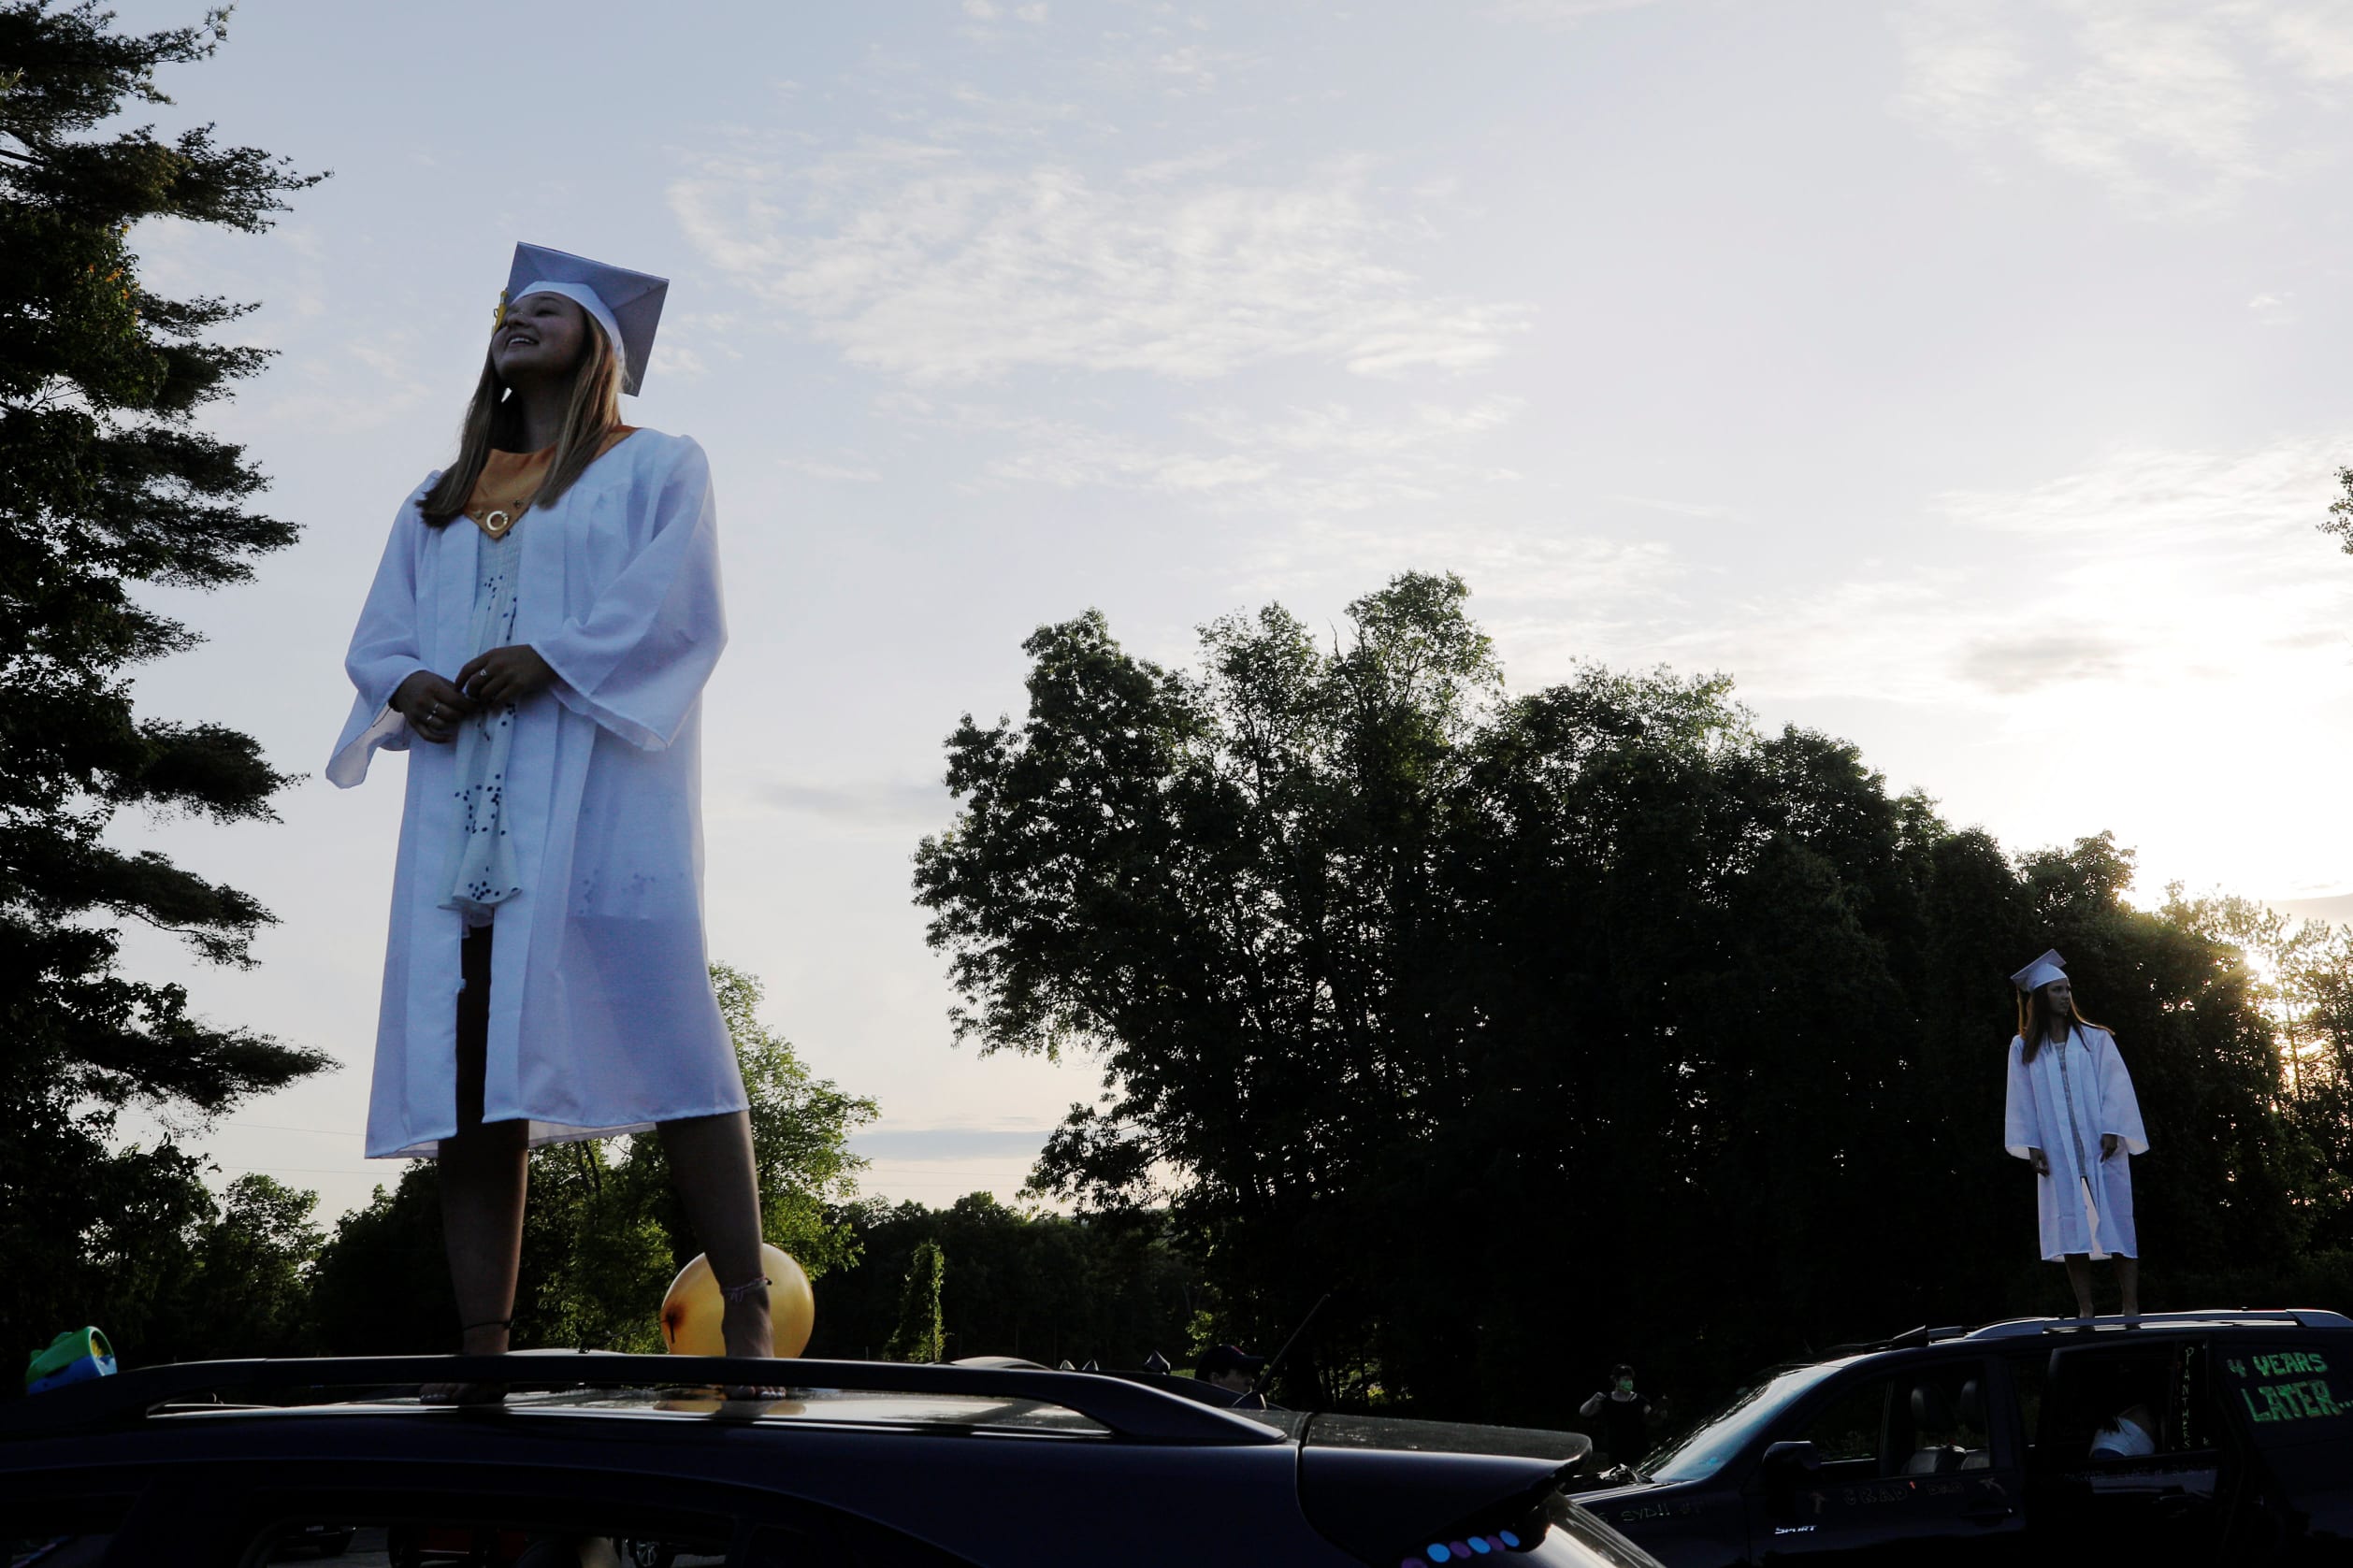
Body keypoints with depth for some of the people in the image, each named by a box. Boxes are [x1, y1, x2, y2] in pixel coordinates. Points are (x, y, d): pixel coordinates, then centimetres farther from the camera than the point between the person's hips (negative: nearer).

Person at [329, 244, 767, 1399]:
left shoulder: (655, 467, 13)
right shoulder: (437, 503, 27)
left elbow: (673, 604, -4)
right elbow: (379, 634, 17)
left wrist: (551, 658, -18)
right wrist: (413, 685, -6)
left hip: (594, 783, -5)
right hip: (465, 802, 5)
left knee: (653, 1028, -16)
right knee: (466, 1050, -5)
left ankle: (748, 1322, -18)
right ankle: (481, 1352, -6)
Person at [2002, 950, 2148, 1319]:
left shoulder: (2094, 1038, 7)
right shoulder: (2023, 1048, 8)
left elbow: (2115, 1085, 0)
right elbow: (2022, 1099, 5)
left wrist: (2112, 1132, -11)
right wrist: (2031, 1145, -4)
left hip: (2101, 1149, 0)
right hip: (2058, 1154, 1)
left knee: (2117, 1225, -3)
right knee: (2070, 1231, -3)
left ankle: (2131, 1307, -3)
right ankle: (2085, 1310, 1)